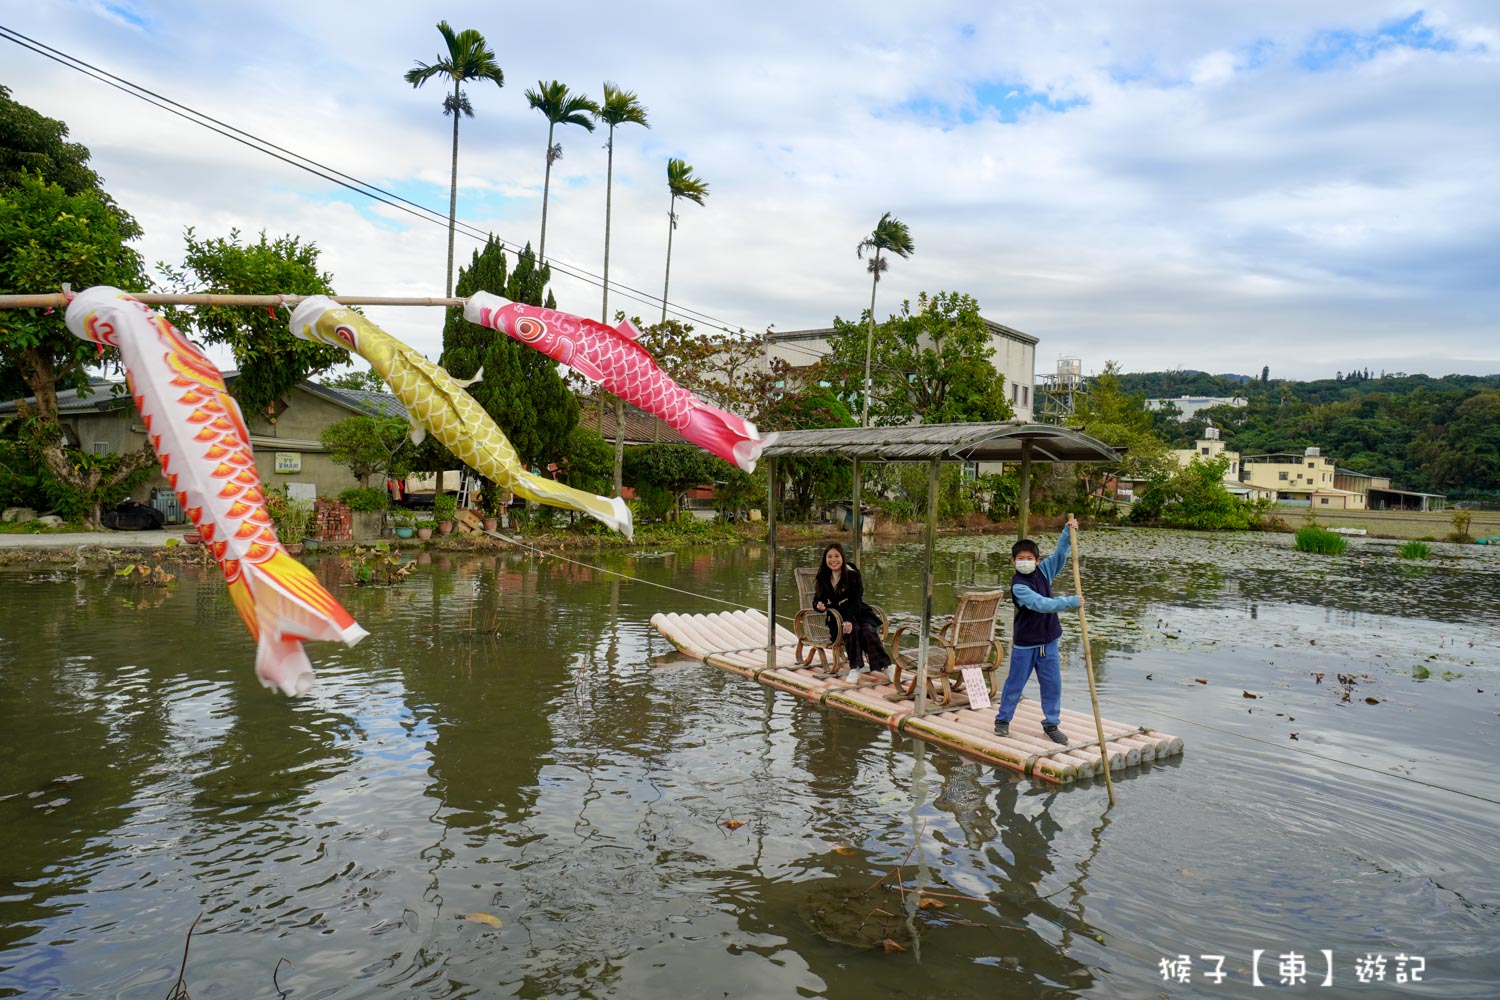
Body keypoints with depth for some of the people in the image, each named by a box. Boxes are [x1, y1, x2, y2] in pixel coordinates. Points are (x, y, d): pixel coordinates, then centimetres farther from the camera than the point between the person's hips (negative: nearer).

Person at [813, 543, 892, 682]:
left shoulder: (853, 575, -4)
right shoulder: (823, 577, 5)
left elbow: (855, 602, -12)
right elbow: (817, 599, 7)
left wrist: (849, 621, -29)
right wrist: (819, 605, -19)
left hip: (857, 612, 0)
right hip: (836, 616, 0)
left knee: (868, 630, -31)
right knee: (854, 629, -32)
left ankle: (881, 667, -34)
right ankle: (855, 669, -33)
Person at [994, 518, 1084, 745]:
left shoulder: (1043, 571, 1)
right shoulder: (1018, 585, -19)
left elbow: (1060, 554, 8)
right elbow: (1041, 604, -29)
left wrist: (1068, 531, -5)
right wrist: (1070, 602, -29)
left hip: (1048, 640, 5)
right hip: (1025, 643, -5)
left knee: (1053, 683, 8)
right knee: (1015, 683, 7)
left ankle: (1051, 724, 21)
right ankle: (1003, 719, 23)